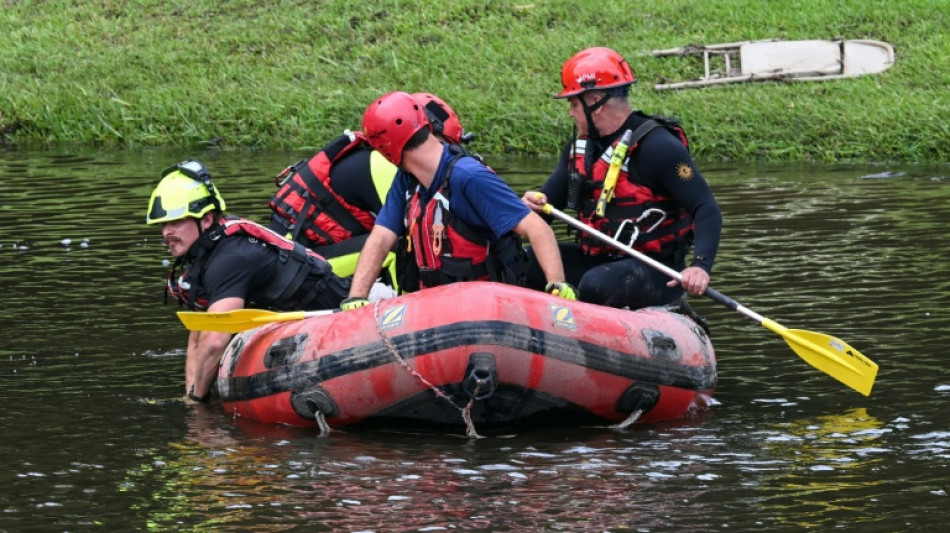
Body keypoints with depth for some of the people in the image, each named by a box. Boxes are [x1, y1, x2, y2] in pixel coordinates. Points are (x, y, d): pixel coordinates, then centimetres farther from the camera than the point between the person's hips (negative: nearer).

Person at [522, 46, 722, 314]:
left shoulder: (656, 146, -15)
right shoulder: (581, 146, 10)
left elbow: (707, 210, -20)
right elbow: (549, 199, 15)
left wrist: (700, 265, -36)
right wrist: (534, 203, -11)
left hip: (652, 271, -7)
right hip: (596, 259, 7)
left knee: (596, 285, -36)